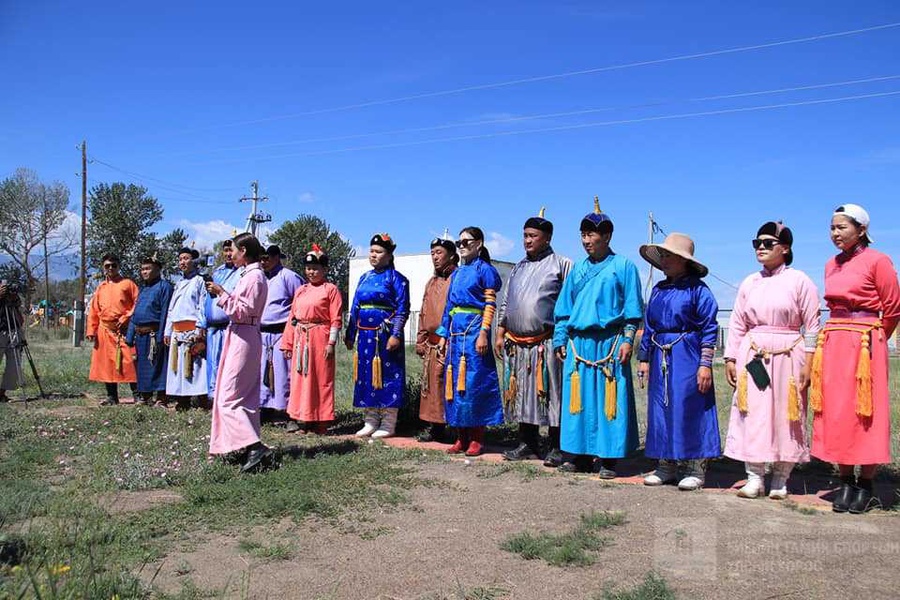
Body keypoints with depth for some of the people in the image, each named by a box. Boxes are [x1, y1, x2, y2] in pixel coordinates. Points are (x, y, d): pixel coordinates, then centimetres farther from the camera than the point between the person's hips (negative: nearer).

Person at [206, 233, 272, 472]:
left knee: (228, 398, -11)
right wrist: (222, 294, 8)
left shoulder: (254, 276, -15)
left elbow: (242, 311, -19)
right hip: (240, 337, 10)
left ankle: (255, 447, -19)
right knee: (246, 397, 13)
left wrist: (222, 294, -14)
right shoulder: (249, 275, 15)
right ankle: (245, 446, 19)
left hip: (243, 338, -10)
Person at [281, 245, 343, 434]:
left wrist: (331, 343, -14)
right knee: (300, 378, 8)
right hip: (300, 339, 6)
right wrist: (288, 343, 11)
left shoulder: (331, 289, -2)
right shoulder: (300, 290, 15)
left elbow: (336, 319, -7)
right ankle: (303, 420, 17)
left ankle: (320, 423, 8)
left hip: (320, 338, -6)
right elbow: (292, 317, 15)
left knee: (321, 380, 0)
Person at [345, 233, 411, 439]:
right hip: (365, 335, 7)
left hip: (385, 335, -7)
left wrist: (395, 335, -18)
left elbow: (402, 309, -10)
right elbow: (355, 308, 18)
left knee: (387, 376, -2)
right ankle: (370, 422, 18)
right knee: (366, 376, 8)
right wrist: (350, 335, 14)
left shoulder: (396, 278, -3)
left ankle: (388, 424, 5)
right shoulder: (365, 278, 16)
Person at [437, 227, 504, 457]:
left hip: (474, 331, -7)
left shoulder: (484, 269, -2)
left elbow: (490, 304, -8)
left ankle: (477, 439, 2)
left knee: (474, 383, -5)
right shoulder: (457, 273, 18)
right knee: (455, 383, 6)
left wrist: (484, 333, -17)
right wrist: (443, 335, 14)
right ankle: (462, 437, 13)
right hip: (455, 333, 7)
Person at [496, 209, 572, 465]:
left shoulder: (562, 264, 0)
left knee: (550, 395, -4)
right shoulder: (518, 268, 20)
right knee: (522, 394, 10)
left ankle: (557, 448, 3)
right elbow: (505, 303, 23)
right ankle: (528, 445, 19)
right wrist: (500, 334, 15)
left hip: (547, 344, -6)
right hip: (517, 344, 6)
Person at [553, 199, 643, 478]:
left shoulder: (623, 266, 3)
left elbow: (633, 310, 0)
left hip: (609, 343, -4)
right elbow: (564, 308, 16)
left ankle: (607, 459, 4)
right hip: (578, 343, 4)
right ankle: (578, 455, 14)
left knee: (609, 400, -3)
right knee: (577, 398, 5)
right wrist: (560, 340, 9)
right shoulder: (578, 269, 16)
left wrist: (627, 340, -9)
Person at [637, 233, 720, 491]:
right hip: (660, 357, 7)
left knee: (689, 410, -4)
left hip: (687, 357, -6)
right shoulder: (658, 290, 13)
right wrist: (644, 359, 15)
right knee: (661, 411, 8)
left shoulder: (697, 289, -5)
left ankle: (695, 470, 6)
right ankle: (666, 466, 18)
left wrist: (705, 364, -11)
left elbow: (709, 328, -7)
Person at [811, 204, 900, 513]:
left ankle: (865, 485, 8)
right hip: (832, 343, 6)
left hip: (865, 345, -6)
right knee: (836, 414, 5)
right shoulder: (831, 265, 13)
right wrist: (837, 335, 14)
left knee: (864, 414, -1)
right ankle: (846, 483, 14)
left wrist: (873, 337, 7)